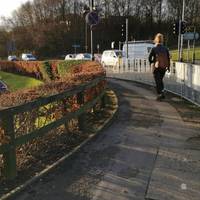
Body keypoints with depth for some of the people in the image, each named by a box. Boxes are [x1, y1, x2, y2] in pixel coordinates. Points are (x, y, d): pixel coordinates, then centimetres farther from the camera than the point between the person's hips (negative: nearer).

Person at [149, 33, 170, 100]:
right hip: (163, 67, 4)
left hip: (156, 67, -4)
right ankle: (162, 92, 17)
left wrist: (151, 63, 12)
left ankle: (160, 94, -5)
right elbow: (168, 58, 1)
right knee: (160, 80, 21)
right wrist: (168, 67, 9)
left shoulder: (153, 49, -9)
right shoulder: (165, 49, 1)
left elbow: (150, 58, -7)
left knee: (157, 81, 3)